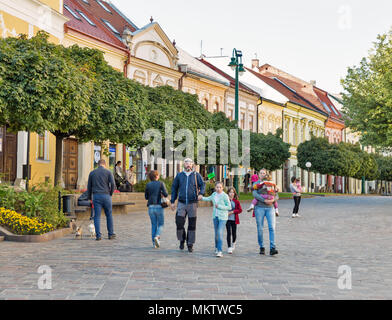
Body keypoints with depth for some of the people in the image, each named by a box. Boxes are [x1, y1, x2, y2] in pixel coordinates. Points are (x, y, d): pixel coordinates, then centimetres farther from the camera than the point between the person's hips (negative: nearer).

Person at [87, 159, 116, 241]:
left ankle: (98, 235, -4)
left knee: (97, 216, 2)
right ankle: (111, 234, 15)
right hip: (106, 196, -1)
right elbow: (113, 184, -9)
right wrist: (111, 193, 6)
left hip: (96, 196, 1)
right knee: (109, 215, 12)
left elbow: (89, 186, 10)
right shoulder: (108, 172, 2)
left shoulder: (92, 173, 8)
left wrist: (89, 197, 20)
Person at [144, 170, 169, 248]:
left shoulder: (148, 185, 6)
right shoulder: (161, 183, -3)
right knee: (161, 224, 10)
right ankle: (157, 236, -16)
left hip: (151, 207, 3)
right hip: (159, 206, -3)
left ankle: (154, 243, 7)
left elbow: (146, 197, 12)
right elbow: (165, 194, -9)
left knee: (153, 225, 11)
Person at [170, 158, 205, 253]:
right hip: (181, 203, 1)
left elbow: (203, 185, 0)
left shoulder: (196, 175, 4)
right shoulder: (179, 175, 8)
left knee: (192, 225, 2)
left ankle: (190, 244, 12)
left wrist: (201, 194, -21)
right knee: (179, 223, -10)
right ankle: (182, 240, 15)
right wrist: (172, 201, 8)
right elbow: (174, 188, 12)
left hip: (192, 203, -1)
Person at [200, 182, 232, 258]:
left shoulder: (225, 196, -12)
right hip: (215, 216, 6)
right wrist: (202, 198, 17)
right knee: (216, 233, 13)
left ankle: (220, 251, -16)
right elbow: (209, 198, 29)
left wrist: (219, 206, -17)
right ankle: (216, 248, 31)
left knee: (220, 233, -15)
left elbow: (229, 207, -11)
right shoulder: (214, 194, 6)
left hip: (223, 217, -6)